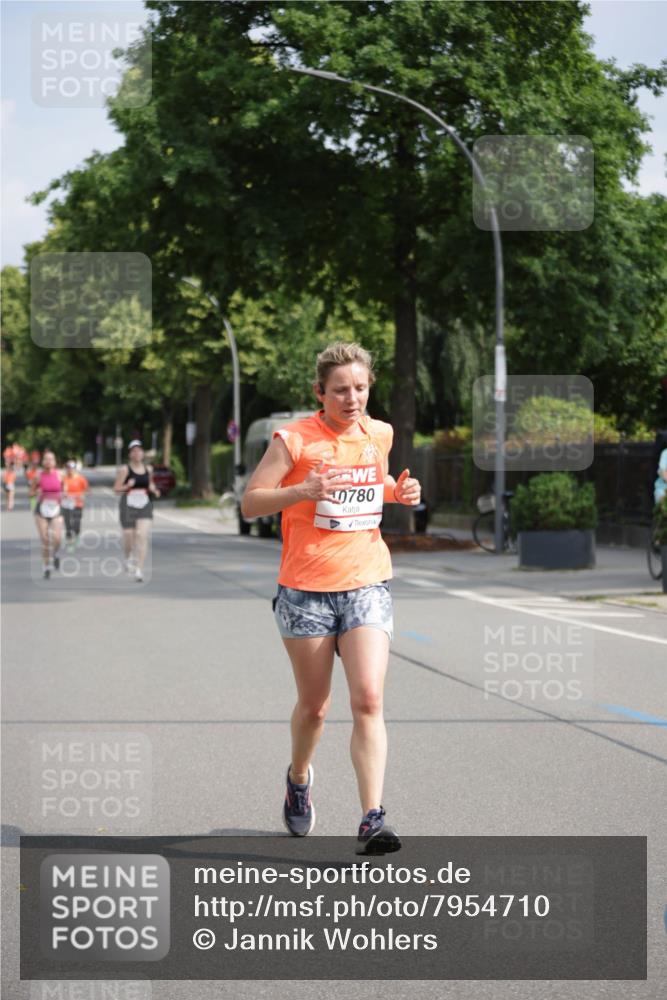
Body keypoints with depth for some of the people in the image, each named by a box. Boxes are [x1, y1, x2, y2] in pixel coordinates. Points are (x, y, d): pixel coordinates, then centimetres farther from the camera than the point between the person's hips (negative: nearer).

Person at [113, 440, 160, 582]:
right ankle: (128, 558, 39)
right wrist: (127, 486, -23)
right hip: (129, 505, -2)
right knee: (129, 536, 5)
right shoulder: (124, 469, -4)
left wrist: (153, 490, 4)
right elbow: (116, 488, -4)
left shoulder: (148, 469, 8)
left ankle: (139, 569, -13)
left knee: (142, 535, -13)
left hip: (145, 505, 2)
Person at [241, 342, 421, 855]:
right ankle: (299, 777, 42)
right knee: (314, 704, 10)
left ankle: (373, 818, -15)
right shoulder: (294, 439, -7)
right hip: (306, 590, -2)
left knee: (369, 700, -13)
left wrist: (399, 491, 5)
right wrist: (301, 491, -23)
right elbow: (249, 502, -6)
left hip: (367, 585, 2)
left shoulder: (380, 434, 7)